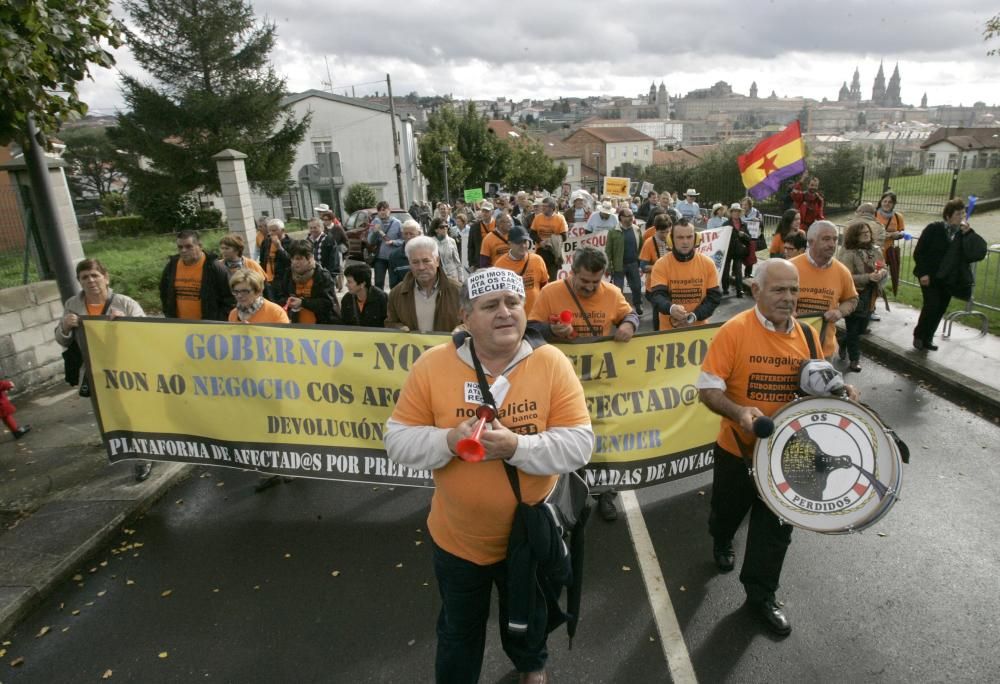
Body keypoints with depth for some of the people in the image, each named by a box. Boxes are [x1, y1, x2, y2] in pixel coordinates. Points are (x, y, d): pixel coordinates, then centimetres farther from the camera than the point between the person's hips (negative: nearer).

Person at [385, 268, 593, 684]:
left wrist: (515, 446, -32)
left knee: (527, 615, 31)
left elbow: (579, 444, -18)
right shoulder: (432, 365, -16)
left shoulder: (552, 363, -17)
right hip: (457, 537, -1)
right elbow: (398, 441, -12)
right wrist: (450, 440, -30)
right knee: (459, 630, 24)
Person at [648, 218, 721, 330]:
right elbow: (657, 296, -18)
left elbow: (714, 297, -3)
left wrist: (694, 316, -18)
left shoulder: (707, 263, -2)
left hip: (699, 327, 1)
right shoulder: (661, 265, -8)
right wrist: (671, 308, -39)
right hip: (669, 329, -1)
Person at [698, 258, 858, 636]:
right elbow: (708, 389, -18)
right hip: (737, 449, -3)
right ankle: (722, 542, 56)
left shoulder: (807, 335, -3)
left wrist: (838, 391, -9)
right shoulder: (734, 331, -18)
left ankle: (761, 594, 34)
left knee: (776, 527, 13)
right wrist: (738, 412, -35)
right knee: (728, 511, 21)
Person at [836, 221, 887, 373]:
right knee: (853, 328, 4)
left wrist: (881, 273, -14)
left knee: (862, 327, 17)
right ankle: (854, 359, 16)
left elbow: (884, 269, 9)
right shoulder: (848, 253, -18)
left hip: (869, 297, 7)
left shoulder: (876, 250, 3)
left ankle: (844, 345, 42)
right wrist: (868, 277, -29)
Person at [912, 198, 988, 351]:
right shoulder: (934, 229, -9)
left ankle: (927, 339, 20)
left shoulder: (965, 234, 1)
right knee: (932, 305, -13)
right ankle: (918, 335, 6)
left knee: (940, 309, 7)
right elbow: (919, 252, -8)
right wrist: (923, 273, -14)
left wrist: (969, 233, -17)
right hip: (930, 276, -4)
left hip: (949, 279, 4)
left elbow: (979, 252, -10)